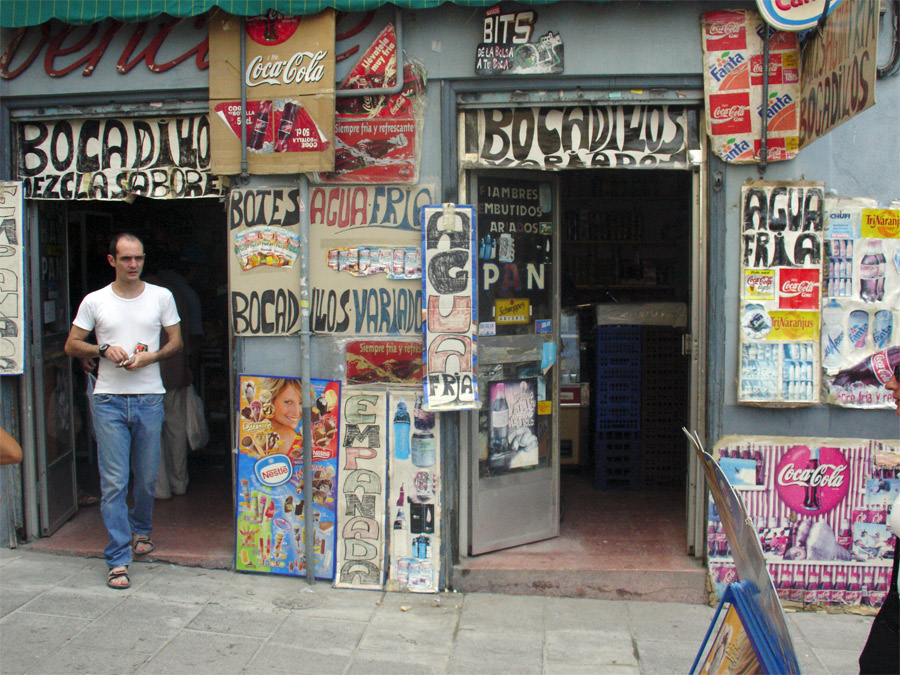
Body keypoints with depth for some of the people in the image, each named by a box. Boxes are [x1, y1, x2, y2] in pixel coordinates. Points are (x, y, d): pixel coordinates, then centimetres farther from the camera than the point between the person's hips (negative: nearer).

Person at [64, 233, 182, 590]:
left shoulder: (161, 297, 6)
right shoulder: (95, 301, 4)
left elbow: (176, 341, 10)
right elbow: (72, 345, 8)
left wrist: (150, 357, -9)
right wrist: (104, 350, -11)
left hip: (149, 399, 1)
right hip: (109, 400, -1)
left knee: (147, 477, 11)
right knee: (113, 482, -3)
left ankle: (141, 529, 39)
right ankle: (118, 559, 3)